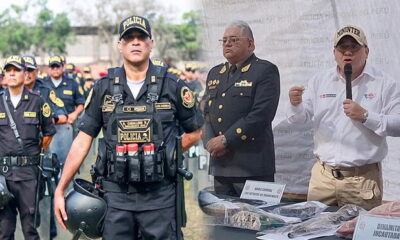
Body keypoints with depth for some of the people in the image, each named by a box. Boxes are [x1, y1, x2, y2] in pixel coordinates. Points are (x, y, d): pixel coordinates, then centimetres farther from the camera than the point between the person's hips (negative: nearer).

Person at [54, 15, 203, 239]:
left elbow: (196, 132, 11)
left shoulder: (172, 86, 0)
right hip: (116, 194, 1)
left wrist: (165, 153, 0)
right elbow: (83, 141, 6)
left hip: (160, 194, -1)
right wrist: (60, 190, 2)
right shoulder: (104, 88, 5)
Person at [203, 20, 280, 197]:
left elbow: (261, 114, -14)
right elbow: (206, 113, 16)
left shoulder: (265, 71, -3)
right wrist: (210, 142, -3)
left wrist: (226, 140, -14)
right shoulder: (215, 73, 19)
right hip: (220, 166, 6)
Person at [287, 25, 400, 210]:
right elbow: (299, 119, 6)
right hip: (323, 175, 3)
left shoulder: (383, 84, 0)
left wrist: (365, 116, -18)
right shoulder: (319, 82, 9)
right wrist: (295, 104, -16)